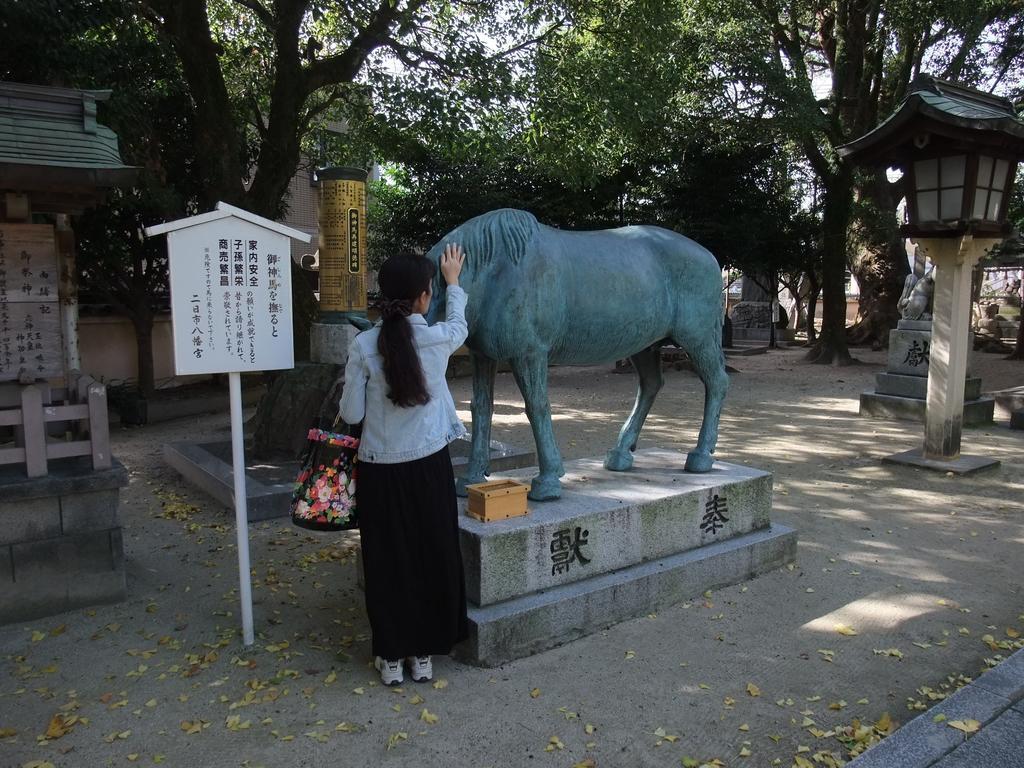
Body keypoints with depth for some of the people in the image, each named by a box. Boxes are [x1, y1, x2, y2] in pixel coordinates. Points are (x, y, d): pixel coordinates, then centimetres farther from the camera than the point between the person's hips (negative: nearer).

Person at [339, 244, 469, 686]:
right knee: (433, 557, 15)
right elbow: (459, 325, 17)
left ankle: (391, 657, 24)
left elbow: (351, 414, -5)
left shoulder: (363, 346, -11)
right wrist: (454, 282, 33)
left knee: (386, 562, 13)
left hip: (379, 471, 0)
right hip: (428, 467, 1)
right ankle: (423, 654, 28)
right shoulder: (437, 340, -8)